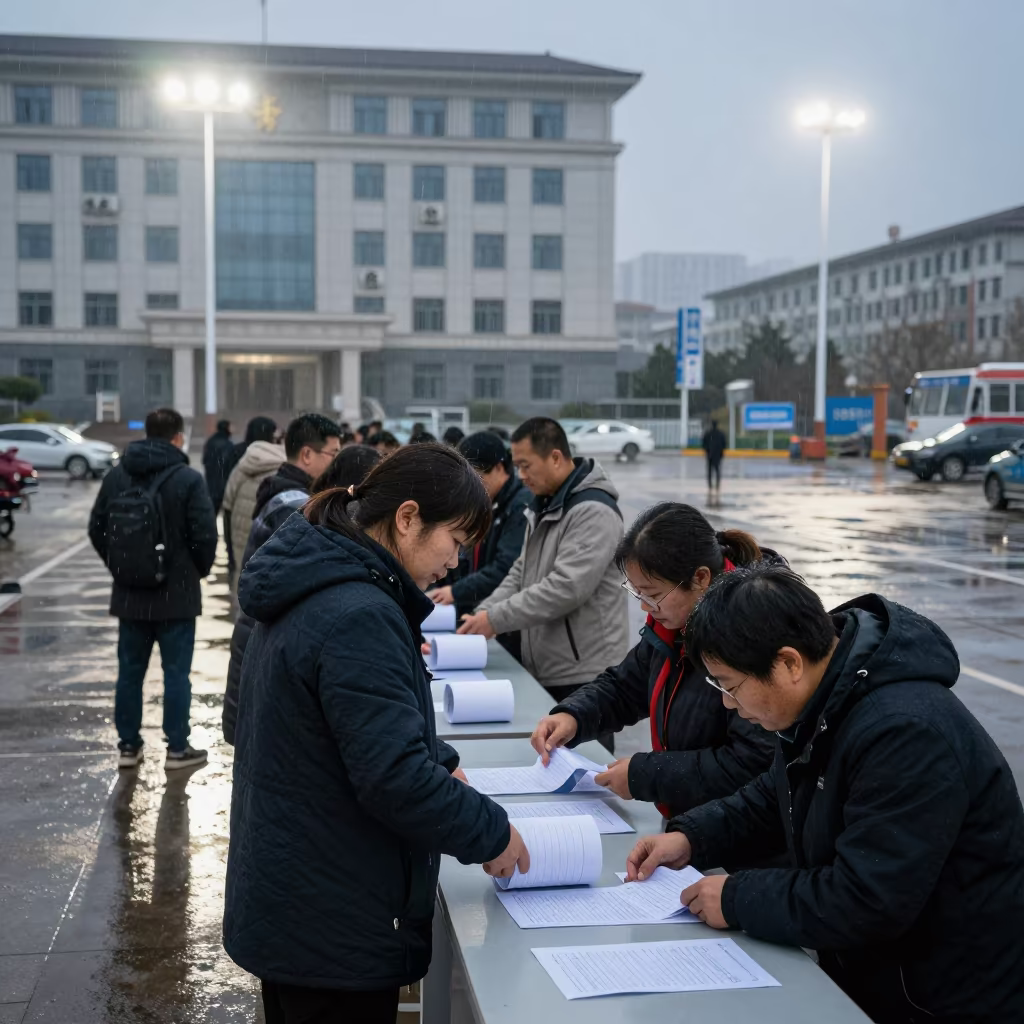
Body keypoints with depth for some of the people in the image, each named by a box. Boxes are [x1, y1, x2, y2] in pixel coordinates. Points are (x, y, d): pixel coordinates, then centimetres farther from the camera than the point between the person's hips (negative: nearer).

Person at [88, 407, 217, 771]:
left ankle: (128, 745, 19)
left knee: (130, 670, 13)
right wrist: (199, 570, 3)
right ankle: (177, 748, 8)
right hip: (176, 594, -4)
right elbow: (205, 535, -15)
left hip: (129, 592, 4)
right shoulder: (188, 479, -12)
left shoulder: (117, 475, 3)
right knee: (176, 672, 3)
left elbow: (97, 528, 7)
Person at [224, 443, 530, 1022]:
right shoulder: (360, 616, -26)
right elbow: (394, 778, -28)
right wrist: (490, 833, -15)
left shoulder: (314, 589, 6)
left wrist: (440, 765, 7)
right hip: (334, 929, -10)